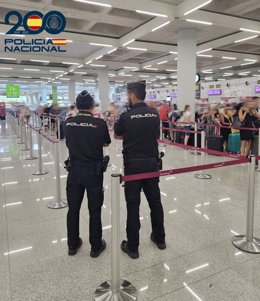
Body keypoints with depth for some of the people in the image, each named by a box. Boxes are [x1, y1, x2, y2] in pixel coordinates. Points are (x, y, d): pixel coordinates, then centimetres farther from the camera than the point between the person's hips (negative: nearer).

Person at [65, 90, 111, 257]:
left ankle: (73, 245, 31)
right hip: (94, 172, -3)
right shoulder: (100, 123, -13)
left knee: (73, 209, 16)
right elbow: (106, 143, 2)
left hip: (75, 171, 3)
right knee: (95, 211, 9)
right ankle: (96, 247, 23)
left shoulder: (69, 123, -4)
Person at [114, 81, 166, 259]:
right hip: (152, 162, 4)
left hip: (133, 164, -4)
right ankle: (160, 238, 31)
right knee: (155, 201, 15)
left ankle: (132, 246, 13)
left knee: (133, 205, 4)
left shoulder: (126, 116, -11)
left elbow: (117, 136, 6)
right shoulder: (155, 114, 2)